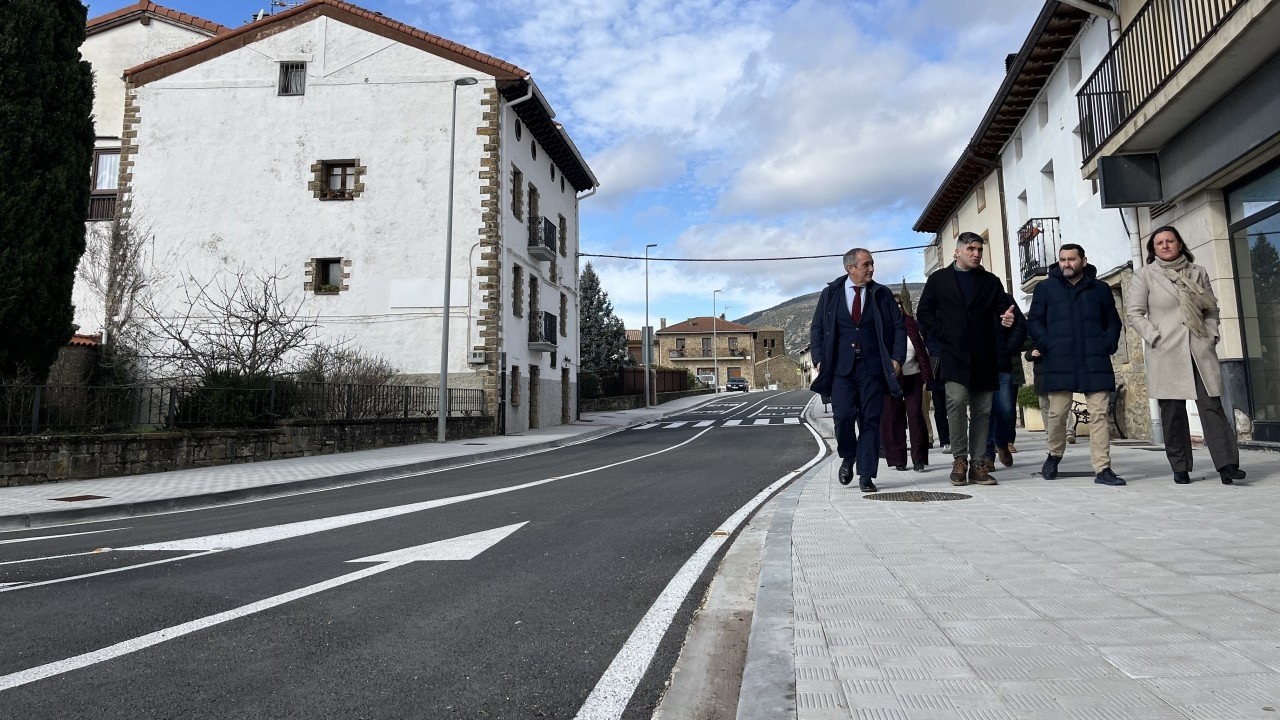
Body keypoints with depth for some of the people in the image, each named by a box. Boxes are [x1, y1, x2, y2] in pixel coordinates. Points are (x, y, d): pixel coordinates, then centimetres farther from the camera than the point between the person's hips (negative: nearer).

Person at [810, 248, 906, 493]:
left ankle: (866, 475, 7)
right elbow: (817, 328, 9)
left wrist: (897, 358, -4)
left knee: (870, 420, 0)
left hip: (872, 367, 1)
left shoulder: (882, 294, 9)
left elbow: (899, 327, 8)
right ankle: (847, 457, 17)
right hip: (841, 366, -1)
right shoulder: (830, 294, 8)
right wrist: (819, 359, -2)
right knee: (843, 416, -11)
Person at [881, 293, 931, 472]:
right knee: (893, 418, 3)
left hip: (913, 376, 1)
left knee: (915, 415, -2)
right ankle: (898, 459, 11)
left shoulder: (912, 325, 6)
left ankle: (919, 459, 2)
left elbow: (922, 350, 6)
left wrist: (926, 376, 0)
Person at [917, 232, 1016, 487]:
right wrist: (943, 335, -5)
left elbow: (1001, 311, 10)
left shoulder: (991, 281, 15)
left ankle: (977, 464, 9)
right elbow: (924, 312, 7)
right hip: (954, 354, -3)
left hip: (984, 357, 3)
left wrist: (1007, 318, -14)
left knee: (982, 410, 2)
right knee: (957, 401, -18)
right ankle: (959, 459, -4)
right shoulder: (939, 279, 9)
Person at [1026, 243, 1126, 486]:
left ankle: (1103, 469, -2)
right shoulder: (1045, 288, 9)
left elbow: (1113, 321, 17)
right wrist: (1046, 346, -8)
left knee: (1099, 414, -3)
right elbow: (1034, 321, 7)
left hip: (1095, 363, 1)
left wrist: (1108, 346, 1)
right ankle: (1054, 455, 26)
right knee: (1057, 413, 2)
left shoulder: (1100, 288, 13)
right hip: (1058, 363, -1)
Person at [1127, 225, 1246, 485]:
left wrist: (1212, 335, 5)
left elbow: (1211, 309, 19)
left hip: (1200, 350, 3)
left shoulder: (1198, 272, 14)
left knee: (1212, 405, -5)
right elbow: (1135, 314, 0)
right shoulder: (1145, 275, 4)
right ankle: (1180, 468, 7)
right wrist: (1155, 338, -9)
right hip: (1166, 354, -3)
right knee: (1173, 411, 0)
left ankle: (1226, 463, -8)